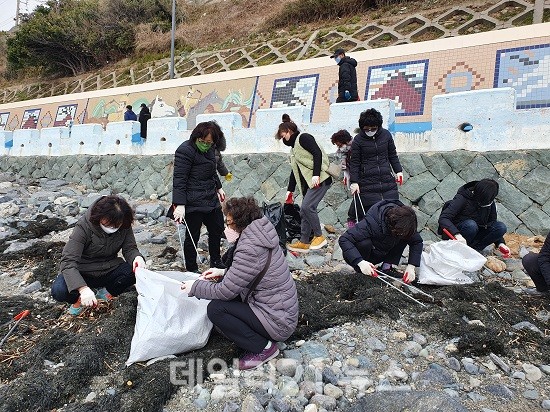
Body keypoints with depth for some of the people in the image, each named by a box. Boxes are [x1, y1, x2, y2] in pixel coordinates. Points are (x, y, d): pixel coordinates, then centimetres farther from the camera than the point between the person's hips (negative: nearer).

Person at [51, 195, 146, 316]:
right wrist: (83, 288, -45)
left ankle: (107, 293, 0)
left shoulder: (124, 227, -13)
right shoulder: (83, 227, -25)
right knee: (59, 290, -31)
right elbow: (68, 261, -30)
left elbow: (130, 248, -6)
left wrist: (137, 257, -33)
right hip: (83, 273, -2)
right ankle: (80, 299, 4)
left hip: (109, 271, 2)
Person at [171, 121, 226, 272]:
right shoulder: (185, 150, -17)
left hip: (211, 199, 9)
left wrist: (218, 187, 29)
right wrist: (180, 205, -27)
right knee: (193, 236, 2)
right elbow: (179, 179, -22)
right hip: (193, 203, -9)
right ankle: (191, 270, 19)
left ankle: (216, 262, 39)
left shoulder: (209, 149, 9)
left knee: (217, 230, 19)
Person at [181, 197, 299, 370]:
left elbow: (225, 291, -19)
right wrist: (223, 272, 11)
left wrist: (194, 287, -3)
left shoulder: (250, 250, -25)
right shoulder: (260, 238, 3)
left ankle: (263, 348, -2)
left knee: (215, 309, -12)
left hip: (278, 322, -9)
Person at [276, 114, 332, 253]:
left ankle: (319, 236, -3)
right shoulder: (294, 148, 24)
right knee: (304, 211, 5)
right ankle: (304, 242, 10)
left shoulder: (303, 137, -3)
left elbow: (317, 153, -17)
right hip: (308, 183, 9)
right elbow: (295, 171, 26)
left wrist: (316, 174, -25)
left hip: (319, 179, -9)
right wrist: (290, 190, 25)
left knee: (307, 206, -18)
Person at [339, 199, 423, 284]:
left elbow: (417, 242, -8)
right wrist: (360, 262, -52)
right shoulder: (372, 223, -36)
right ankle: (361, 274, -13)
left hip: (382, 254, 5)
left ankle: (387, 267, -7)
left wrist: (411, 266, -22)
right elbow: (344, 239, -40)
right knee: (364, 243, -38)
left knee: (404, 239, -14)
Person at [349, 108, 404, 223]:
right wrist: (354, 181, -8)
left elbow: (392, 155, 17)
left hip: (387, 180, 4)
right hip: (367, 182, -4)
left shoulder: (386, 135, 6)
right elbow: (354, 163, -2)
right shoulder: (358, 140, -4)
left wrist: (398, 171, 12)